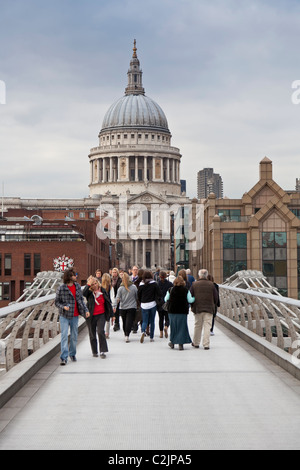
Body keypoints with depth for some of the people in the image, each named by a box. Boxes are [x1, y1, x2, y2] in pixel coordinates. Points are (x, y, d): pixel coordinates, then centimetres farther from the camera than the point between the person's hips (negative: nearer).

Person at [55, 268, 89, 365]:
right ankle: (64, 358, -9)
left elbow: (81, 300, 13)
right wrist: (63, 307, -24)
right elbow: (57, 302, -5)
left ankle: (72, 354, 30)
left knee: (74, 336, 12)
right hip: (64, 316, -5)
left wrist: (86, 310, 4)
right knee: (64, 336, -9)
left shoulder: (77, 286, 4)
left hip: (74, 316, 5)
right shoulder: (61, 288, -12)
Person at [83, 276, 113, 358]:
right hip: (91, 316, 0)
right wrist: (88, 284, -28)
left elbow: (108, 303, 9)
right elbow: (83, 293, -28)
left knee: (100, 331, -18)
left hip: (101, 315, 0)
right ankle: (94, 352, 25)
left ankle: (102, 351, -13)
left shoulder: (103, 291, 2)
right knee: (92, 334, 9)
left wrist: (111, 314, 11)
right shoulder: (89, 293, -4)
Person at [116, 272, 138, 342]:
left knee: (124, 322, 14)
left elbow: (118, 298, -10)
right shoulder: (134, 287, -5)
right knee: (129, 322, -5)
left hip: (123, 308, 1)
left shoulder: (120, 288, -7)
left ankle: (126, 335, 22)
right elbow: (137, 297, 5)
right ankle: (127, 335, -19)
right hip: (132, 307, -1)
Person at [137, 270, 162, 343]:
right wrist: (158, 300, 11)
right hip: (152, 304, 0)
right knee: (152, 321, 10)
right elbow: (158, 293, -5)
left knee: (145, 321, 6)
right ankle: (151, 337, 12)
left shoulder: (141, 284, -4)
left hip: (144, 305, 0)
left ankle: (143, 331, -23)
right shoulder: (154, 283, -5)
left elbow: (138, 295, 2)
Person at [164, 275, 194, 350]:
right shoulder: (186, 290, -6)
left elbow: (166, 299, 6)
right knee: (182, 326, 3)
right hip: (183, 311, -1)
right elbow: (190, 300, -4)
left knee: (173, 326, 15)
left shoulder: (171, 290, -3)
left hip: (172, 311, 2)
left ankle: (172, 342, 23)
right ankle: (181, 344, -1)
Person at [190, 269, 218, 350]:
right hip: (209, 308, -1)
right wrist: (213, 305, 19)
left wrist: (192, 306, 14)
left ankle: (196, 343, 23)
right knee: (207, 326, 0)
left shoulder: (194, 284, -1)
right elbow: (216, 297, 3)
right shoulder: (211, 284, -1)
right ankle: (206, 344, -5)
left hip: (197, 308, 1)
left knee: (198, 326, 13)